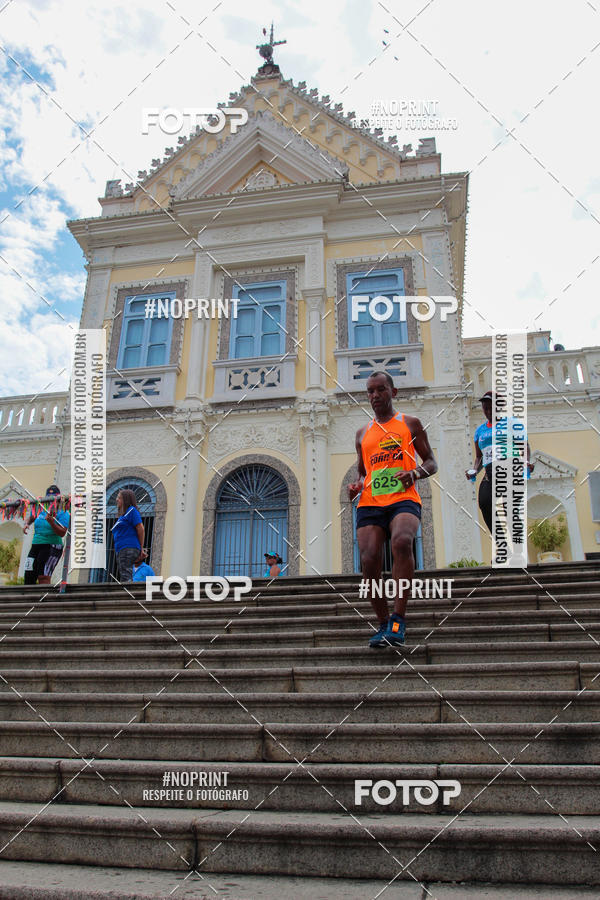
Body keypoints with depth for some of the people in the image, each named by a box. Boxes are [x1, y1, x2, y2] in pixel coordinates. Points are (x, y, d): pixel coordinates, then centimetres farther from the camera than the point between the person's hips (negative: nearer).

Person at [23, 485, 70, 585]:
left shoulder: (63, 513, -4)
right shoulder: (41, 510, 11)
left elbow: (62, 533, -15)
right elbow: (32, 517, 33)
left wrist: (51, 522, -28)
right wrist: (27, 524, 12)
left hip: (51, 547, -6)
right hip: (35, 546, 6)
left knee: (44, 577, -18)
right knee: (28, 577, 3)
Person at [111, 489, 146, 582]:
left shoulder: (132, 511, -3)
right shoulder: (122, 515, 24)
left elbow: (140, 529, -10)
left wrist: (141, 549, -7)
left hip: (129, 549, -10)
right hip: (121, 551, 10)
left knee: (125, 577, -17)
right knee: (123, 575, 7)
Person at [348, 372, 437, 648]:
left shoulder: (410, 423, 15)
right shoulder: (363, 433, 23)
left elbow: (431, 463, 13)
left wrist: (415, 473, -9)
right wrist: (356, 485, 6)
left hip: (403, 499, -3)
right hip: (370, 503, 4)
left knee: (401, 541, -33)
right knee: (369, 561, -12)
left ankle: (398, 618, -26)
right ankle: (383, 624, 6)